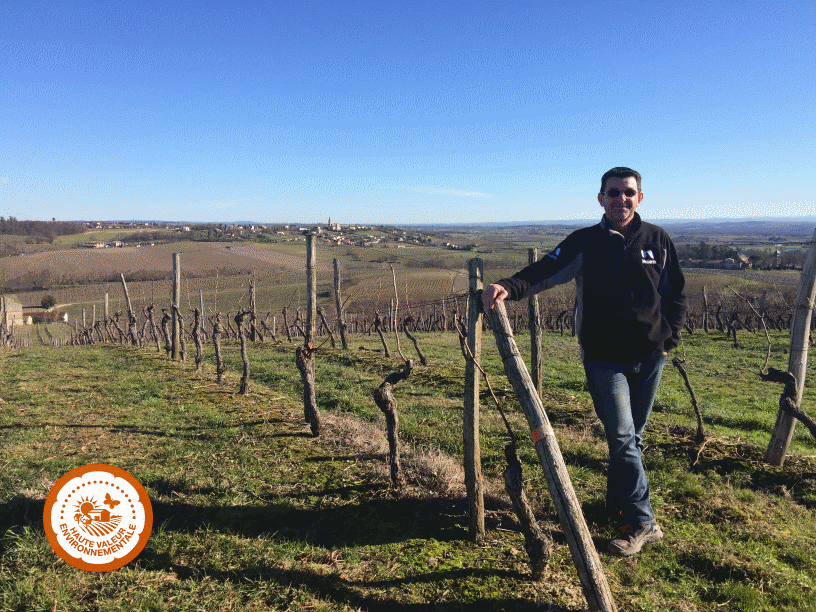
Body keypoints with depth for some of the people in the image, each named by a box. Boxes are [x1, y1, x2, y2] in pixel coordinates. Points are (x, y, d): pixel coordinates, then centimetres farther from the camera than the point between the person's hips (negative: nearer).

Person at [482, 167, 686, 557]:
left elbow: (676, 294, 13)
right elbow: (546, 270, -20)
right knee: (622, 438, -7)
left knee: (632, 436, 15)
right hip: (604, 358, -3)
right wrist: (510, 287, -38)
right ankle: (642, 522, 4)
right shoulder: (584, 243, -5)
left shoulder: (657, 240, 3)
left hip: (650, 355, 3)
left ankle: (618, 504, 32)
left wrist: (669, 338, 4)